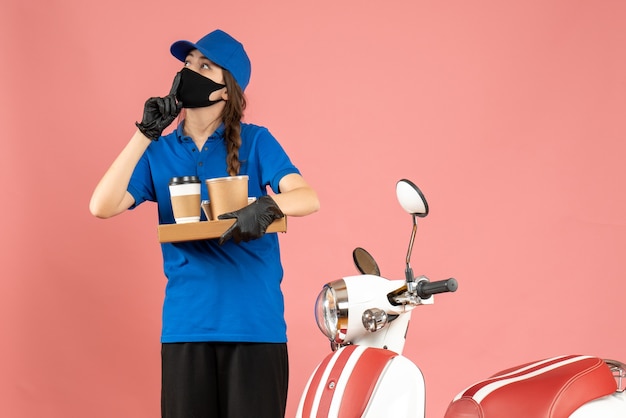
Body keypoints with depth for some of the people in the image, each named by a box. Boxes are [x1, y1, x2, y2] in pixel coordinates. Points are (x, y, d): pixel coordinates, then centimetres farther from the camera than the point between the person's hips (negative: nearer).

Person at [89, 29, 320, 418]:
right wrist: (145, 134, -9)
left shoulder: (255, 141, 2)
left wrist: (268, 206, -32)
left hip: (255, 323, -2)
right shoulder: (160, 152, 8)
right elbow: (102, 206, -5)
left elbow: (308, 198, -10)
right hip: (186, 324, 2)